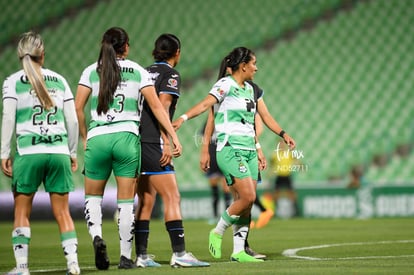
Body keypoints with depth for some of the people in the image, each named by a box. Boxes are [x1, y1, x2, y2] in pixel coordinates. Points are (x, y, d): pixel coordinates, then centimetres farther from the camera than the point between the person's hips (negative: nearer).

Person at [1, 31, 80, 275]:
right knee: (63, 212, 7)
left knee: (22, 211, 6)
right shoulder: (59, 80, 10)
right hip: (59, 150, 2)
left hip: (28, 152, -2)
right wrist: (73, 153, 18)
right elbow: (73, 120, 10)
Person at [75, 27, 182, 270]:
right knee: (126, 201, 5)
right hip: (127, 138, 0)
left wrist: (84, 137, 11)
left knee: (93, 195, 15)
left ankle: (96, 236, -11)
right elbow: (156, 106, -1)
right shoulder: (138, 71, 5)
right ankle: (125, 257, 5)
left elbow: (78, 108, 0)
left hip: (97, 138, 1)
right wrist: (174, 136, -1)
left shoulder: (92, 71, 7)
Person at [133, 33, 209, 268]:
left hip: (136, 141, 8)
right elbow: (161, 107, -14)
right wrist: (167, 142, -17)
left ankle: (141, 255, 9)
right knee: (172, 198, -8)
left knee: (146, 201, 11)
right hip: (152, 142, -8)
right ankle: (179, 253, -14)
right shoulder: (170, 74, -3)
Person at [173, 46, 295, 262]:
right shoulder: (225, 84, -7)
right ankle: (218, 232, 0)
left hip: (249, 151, 8)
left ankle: (239, 251, 8)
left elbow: (263, 117, 29)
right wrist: (183, 118, -35)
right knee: (248, 196, -17)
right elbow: (205, 104, -20)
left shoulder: (249, 89, 17)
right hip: (230, 150, -8)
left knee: (246, 202, 3)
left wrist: (282, 133, 36)